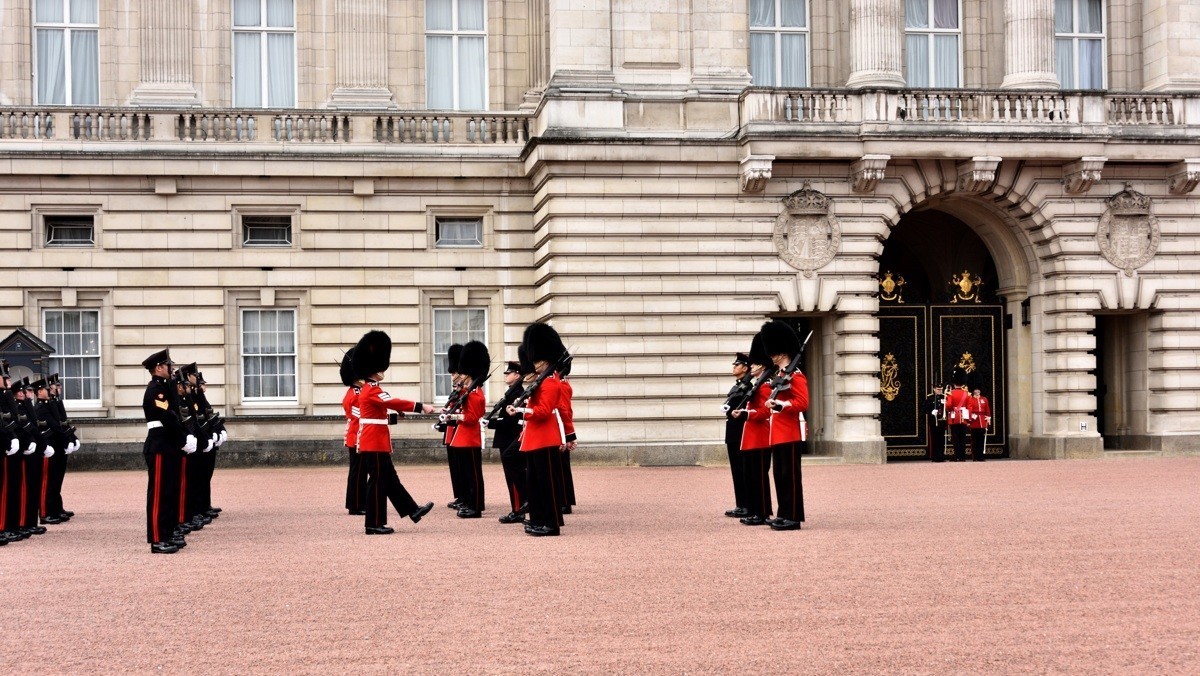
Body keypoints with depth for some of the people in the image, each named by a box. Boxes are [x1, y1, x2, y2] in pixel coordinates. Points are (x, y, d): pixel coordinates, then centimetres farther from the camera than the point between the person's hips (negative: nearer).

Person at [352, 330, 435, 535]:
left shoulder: (368, 388, 16)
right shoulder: (372, 390, -17)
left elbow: (390, 404, 18)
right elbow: (393, 403, -28)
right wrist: (421, 407, -31)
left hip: (375, 443, 11)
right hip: (375, 443, -11)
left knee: (390, 479, 14)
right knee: (378, 481, -4)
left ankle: (413, 510, 21)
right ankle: (374, 524, 0)